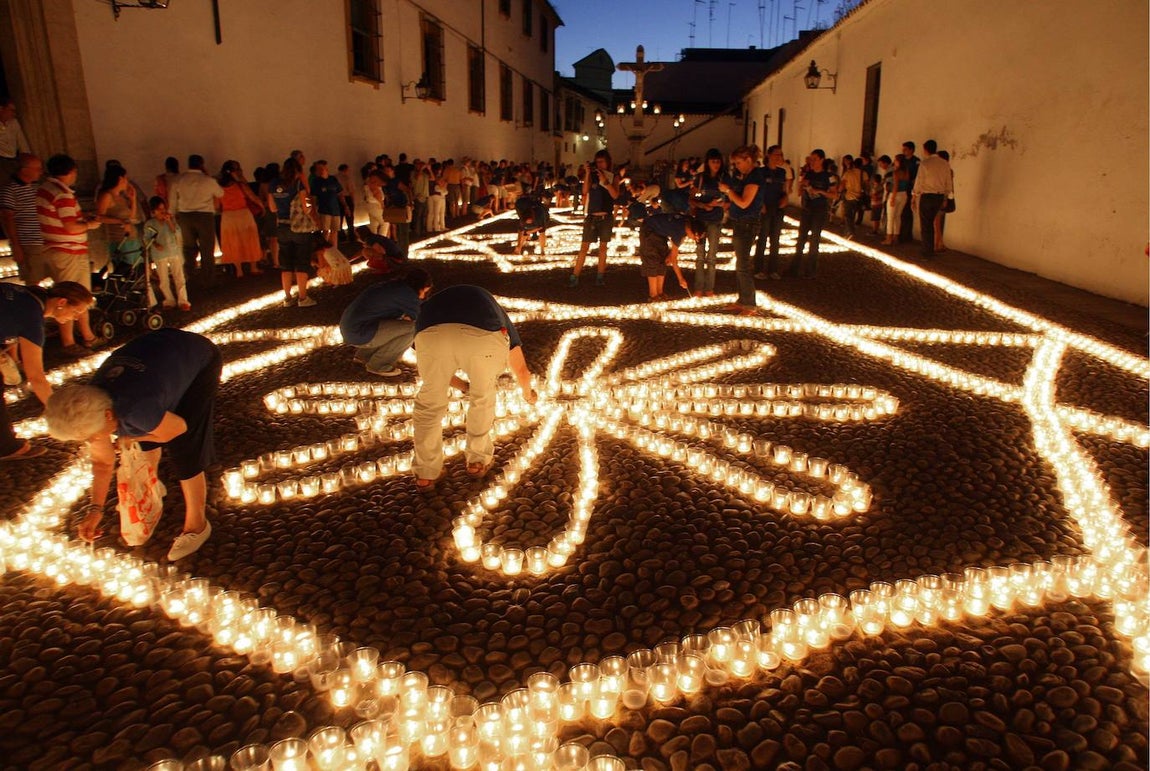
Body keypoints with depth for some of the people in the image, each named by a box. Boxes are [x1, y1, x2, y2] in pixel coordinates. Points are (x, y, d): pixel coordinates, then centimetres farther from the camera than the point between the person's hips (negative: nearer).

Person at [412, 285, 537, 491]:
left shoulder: (431, 302, 46)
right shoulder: (495, 312, 44)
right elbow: (521, 370, 52)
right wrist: (527, 393, 73)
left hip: (432, 334, 1)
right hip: (484, 336, 0)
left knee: (429, 403, 26)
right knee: (482, 397, 30)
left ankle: (426, 474, 34)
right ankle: (477, 460, 43)